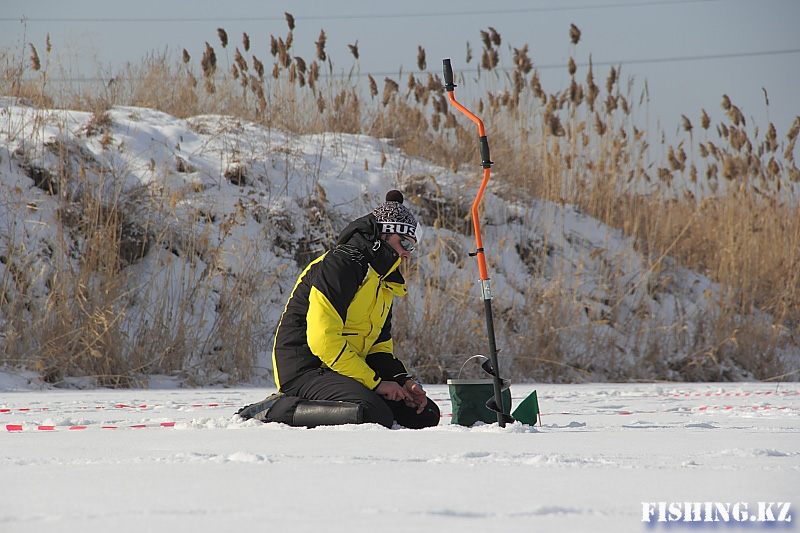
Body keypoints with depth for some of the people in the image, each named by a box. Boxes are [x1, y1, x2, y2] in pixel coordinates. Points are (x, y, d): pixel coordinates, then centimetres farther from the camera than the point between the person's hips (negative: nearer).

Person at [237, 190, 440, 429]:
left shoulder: (383, 282, 19)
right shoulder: (341, 264, -13)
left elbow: (379, 347, 22)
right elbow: (324, 339, -22)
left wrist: (402, 380, 0)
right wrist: (375, 382, -20)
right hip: (307, 370, -10)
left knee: (425, 414, 3)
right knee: (374, 414, -34)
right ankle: (277, 410, -18)